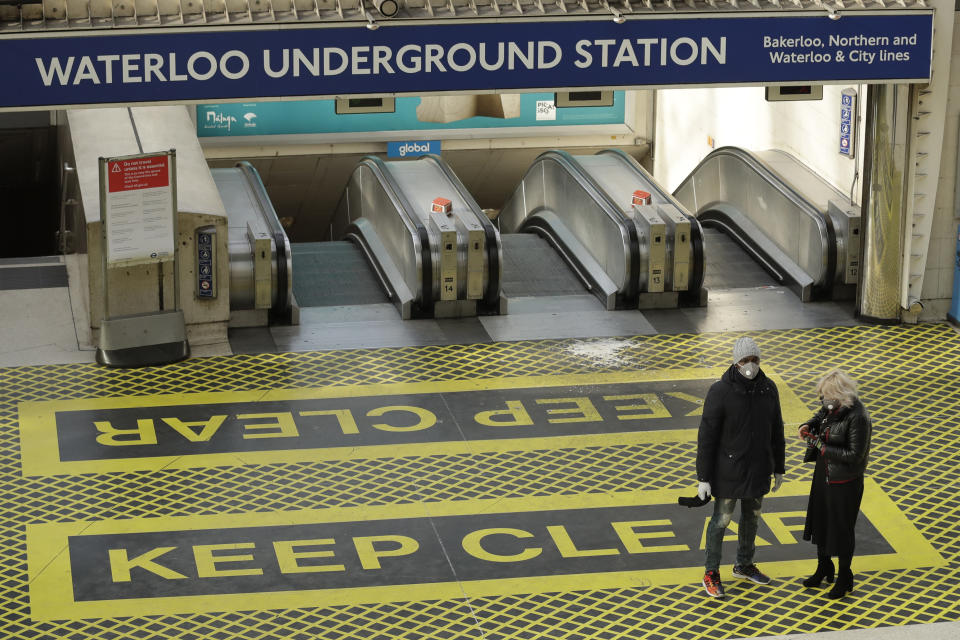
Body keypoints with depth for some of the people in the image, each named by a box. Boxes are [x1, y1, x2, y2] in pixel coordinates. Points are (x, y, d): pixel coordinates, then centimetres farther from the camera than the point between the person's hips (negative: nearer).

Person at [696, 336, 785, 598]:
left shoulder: (768, 389, -5)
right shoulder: (720, 391, -20)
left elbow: (776, 431, 7)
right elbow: (706, 437, -16)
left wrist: (779, 468, 11)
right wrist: (703, 478, -15)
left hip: (759, 469, 5)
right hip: (729, 471, -5)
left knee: (752, 517, 19)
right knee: (721, 520, 6)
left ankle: (744, 565, 38)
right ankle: (711, 574, 21)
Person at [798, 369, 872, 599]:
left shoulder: (857, 417, -27)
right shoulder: (832, 407, -4)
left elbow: (855, 455, -25)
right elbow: (821, 416, 19)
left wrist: (822, 447, -22)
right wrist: (808, 426, -2)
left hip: (844, 480, -8)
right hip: (824, 473, 8)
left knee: (841, 528, 6)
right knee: (820, 520, 20)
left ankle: (845, 578, 25)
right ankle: (823, 569, 41)